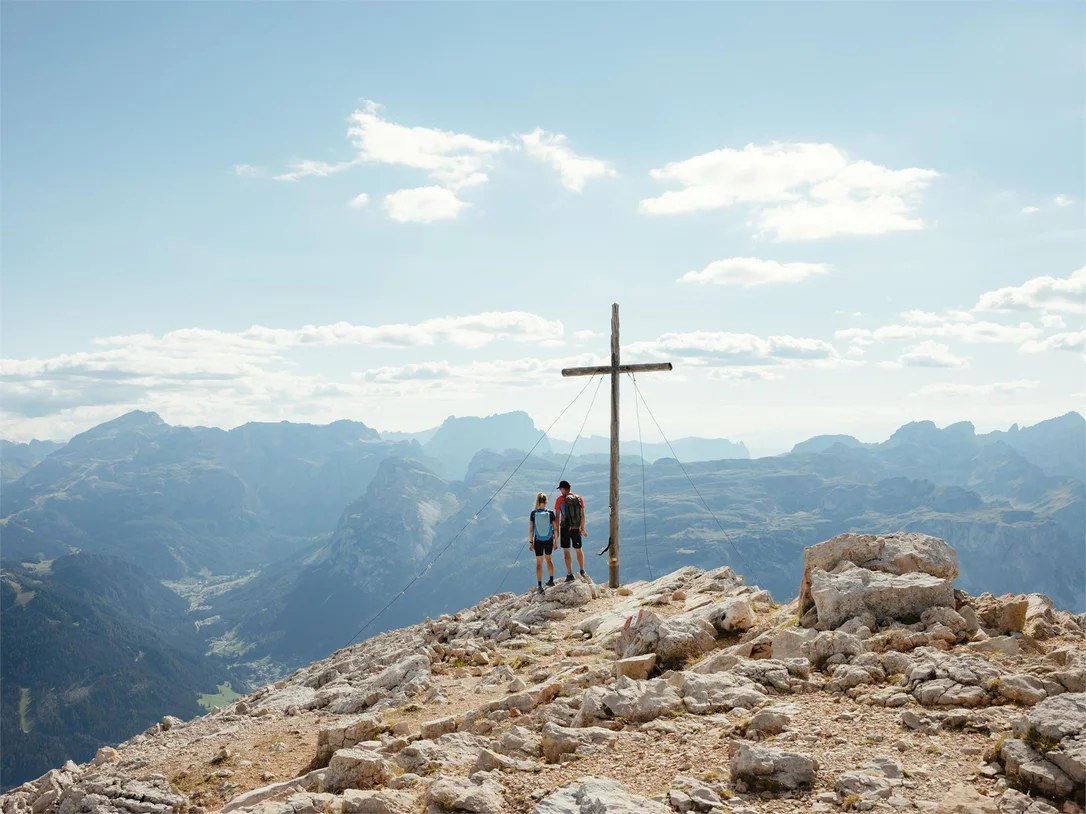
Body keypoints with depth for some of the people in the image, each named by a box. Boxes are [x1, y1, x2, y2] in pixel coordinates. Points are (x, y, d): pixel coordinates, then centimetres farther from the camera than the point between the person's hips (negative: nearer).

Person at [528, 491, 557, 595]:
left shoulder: (533, 513, -9)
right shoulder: (550, 513, -8)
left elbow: (531, 529, -7)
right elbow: (555, 529, -6)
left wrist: (530, 542, 2)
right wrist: (556, 541, 5)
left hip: (538, 541, -1)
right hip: (549, 540, 1)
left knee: (539, 563, 7)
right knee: (548, 559, 24)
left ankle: (540, 586, 4)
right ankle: (551, 580, 33)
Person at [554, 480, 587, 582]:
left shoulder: (560, 500, -6)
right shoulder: (579, 498, 2)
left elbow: (557, 516, -6)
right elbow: (582, 515, 5)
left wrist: (556, 531, 0)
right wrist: (582, 528, 15)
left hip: (565, 528, -3)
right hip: (576, 529, 3)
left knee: (566, 551, 4)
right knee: (578, 550, 18)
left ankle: (570, 574, 2)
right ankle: (582, 571, 29)